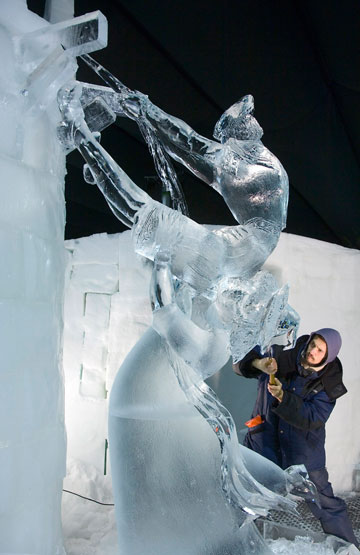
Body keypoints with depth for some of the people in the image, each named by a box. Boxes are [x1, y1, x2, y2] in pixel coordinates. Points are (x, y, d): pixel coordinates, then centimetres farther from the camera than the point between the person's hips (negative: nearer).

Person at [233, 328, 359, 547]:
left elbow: (312, 418, -23)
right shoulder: (283, 355, -11)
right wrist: (258, 364, -28)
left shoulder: (328, 384, -12)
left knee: (323, 501, 8)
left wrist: (283, 397, -35)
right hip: (264, 442, 1)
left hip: (302, 453, -1)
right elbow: (240, 364, -6)